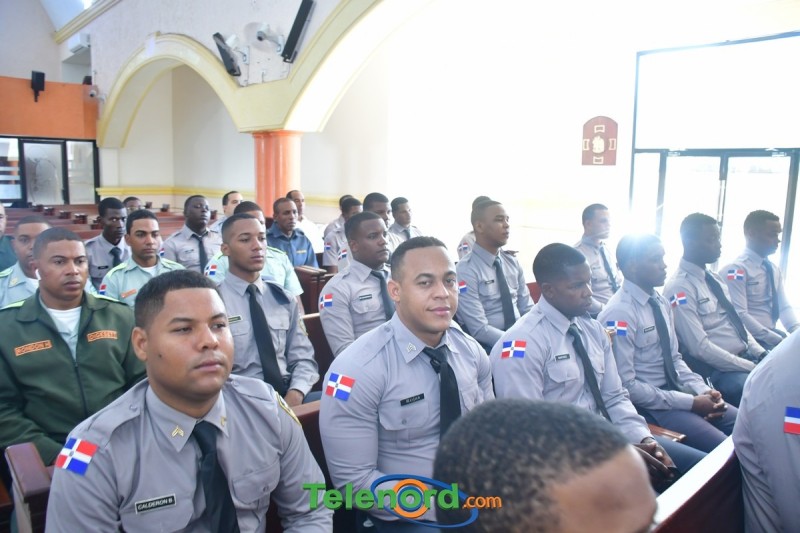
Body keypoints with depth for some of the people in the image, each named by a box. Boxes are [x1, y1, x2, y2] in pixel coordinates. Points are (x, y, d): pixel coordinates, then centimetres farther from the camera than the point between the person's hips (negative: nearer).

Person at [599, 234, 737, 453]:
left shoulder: (661, 302, 6)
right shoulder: (619, 313, -21)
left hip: (675, 391, 8)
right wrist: (691, 402, -18)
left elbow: (674, 358, 14)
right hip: (646, 405, -8)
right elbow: (625, 385, -22)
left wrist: (702, 390, -4)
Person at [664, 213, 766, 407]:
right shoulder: (679, 288, -16)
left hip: (747, 357, 9)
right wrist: (752, 367, -16)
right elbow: (700, 348, -19)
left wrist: (761, 354, 2)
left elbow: (735, 321, 18)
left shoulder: (713, 278, 13)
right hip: (718, 370, -9)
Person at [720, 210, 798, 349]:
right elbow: (740, 316, -19)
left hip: (773, 334, 8)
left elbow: (784, 307, 12)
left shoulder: (774, 269, 14)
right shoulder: (735, 270, -13)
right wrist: (778, 340, -19)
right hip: (753, 340, -8)